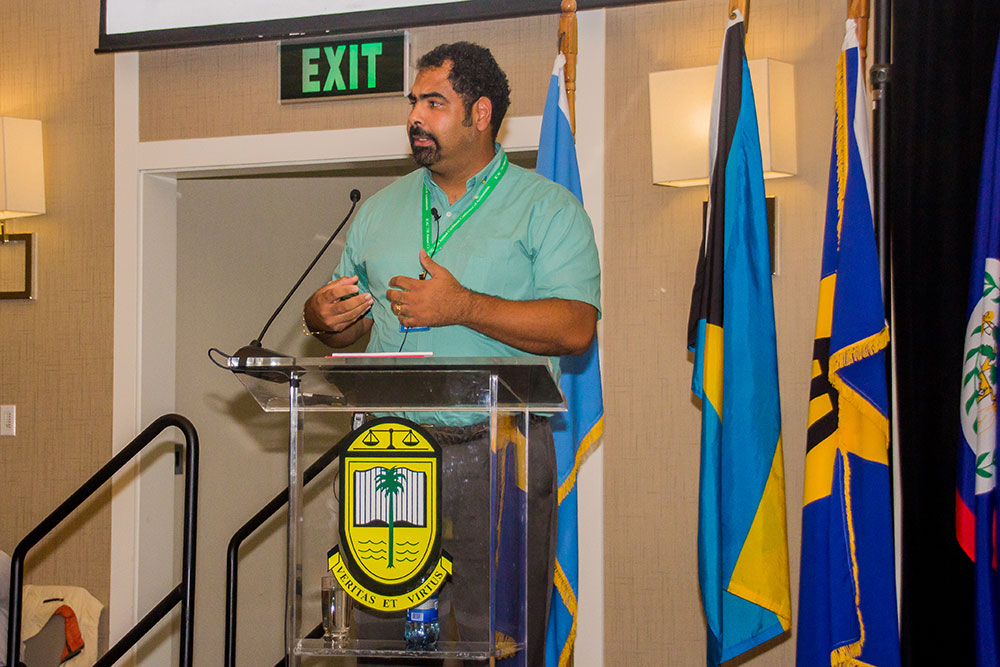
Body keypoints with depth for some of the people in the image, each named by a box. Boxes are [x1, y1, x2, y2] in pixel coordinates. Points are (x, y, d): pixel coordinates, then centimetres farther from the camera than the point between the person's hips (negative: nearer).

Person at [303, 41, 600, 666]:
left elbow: (576, 328, -10)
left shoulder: (548, 207, 2)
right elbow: (348, 320, 23)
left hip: (502, 457, -4)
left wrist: (463, 306, -17)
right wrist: (322, 317, -2)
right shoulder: (380, 209, 18)